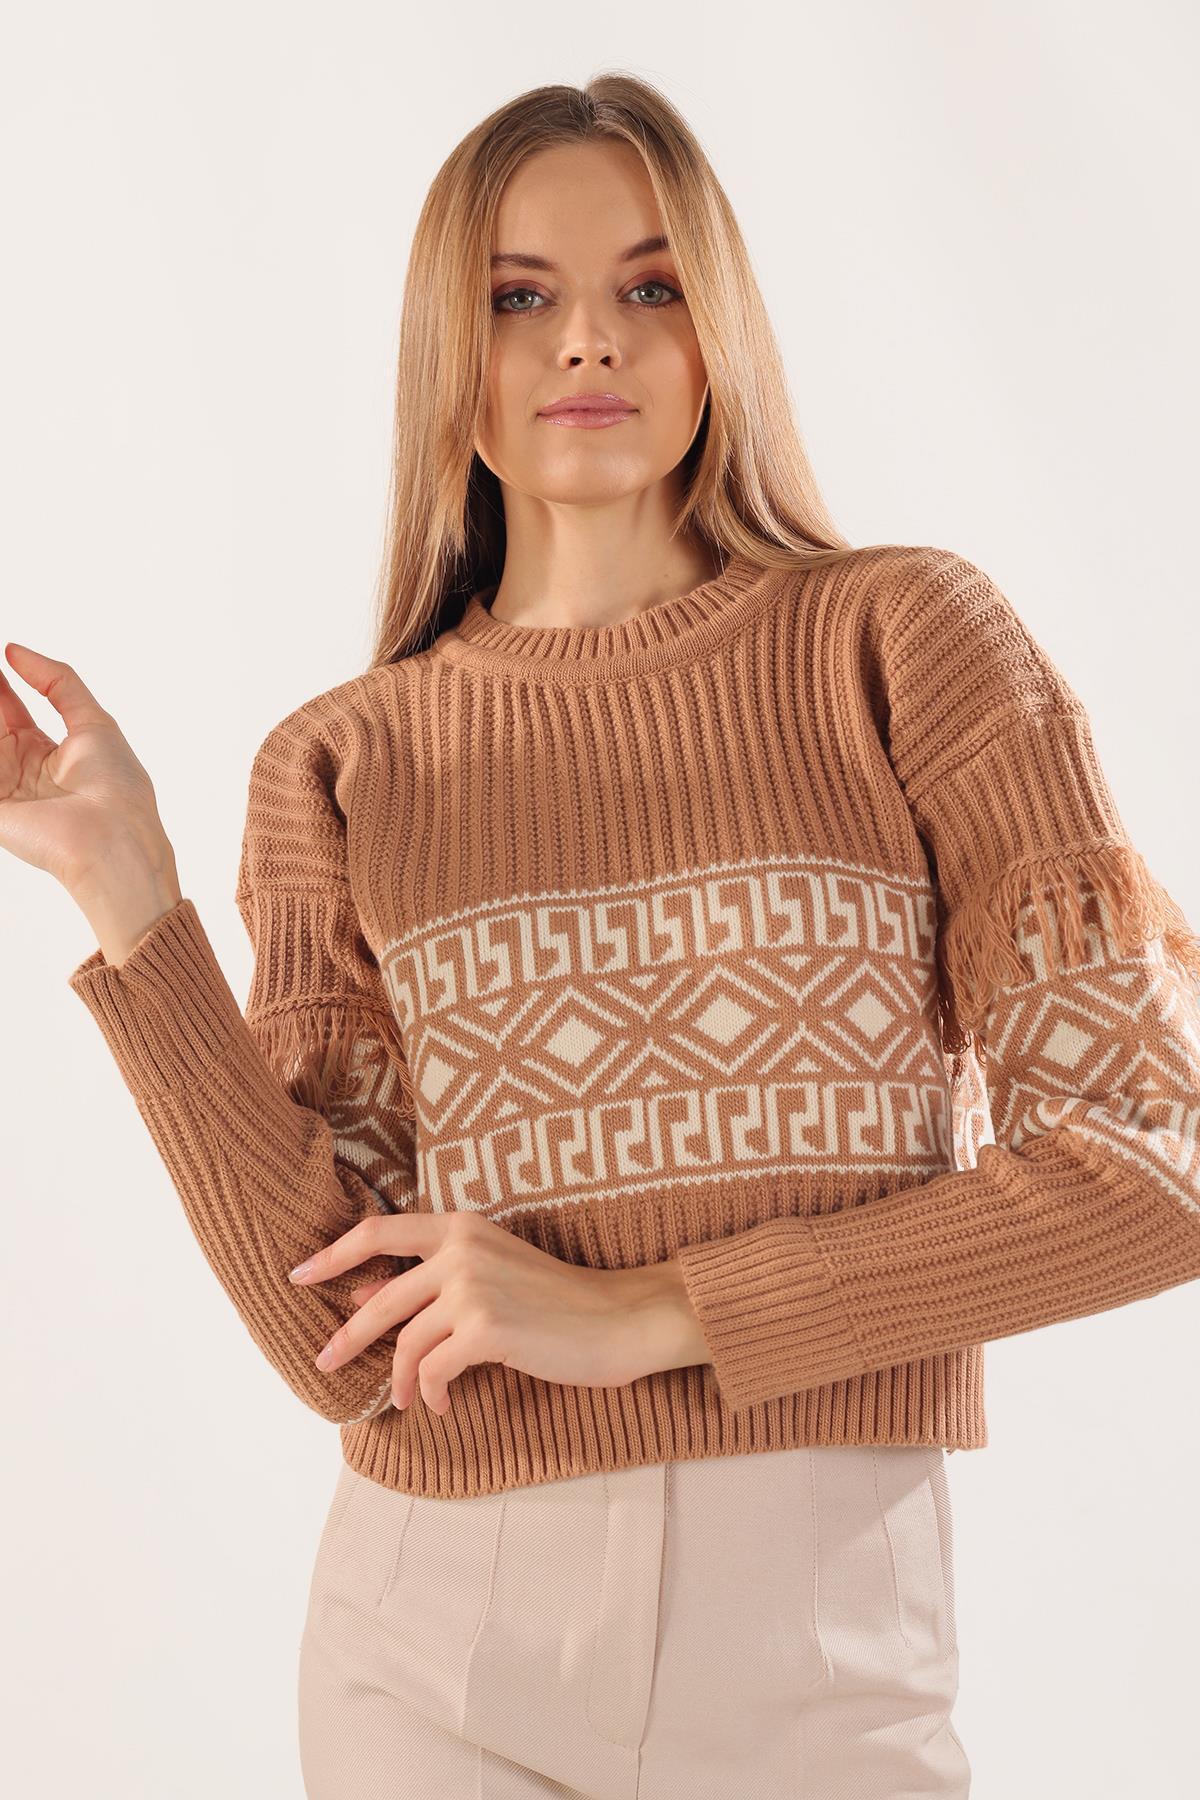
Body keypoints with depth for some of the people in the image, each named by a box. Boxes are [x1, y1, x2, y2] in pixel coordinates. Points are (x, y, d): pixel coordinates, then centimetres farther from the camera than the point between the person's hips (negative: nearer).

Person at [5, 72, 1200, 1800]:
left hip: (828, 1638, -1)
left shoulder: (902, 636, -4)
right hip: (440, 1642, 1)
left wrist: (639, 1314, -11)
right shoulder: (339, 767, 1)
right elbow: (351, 1341, -6)